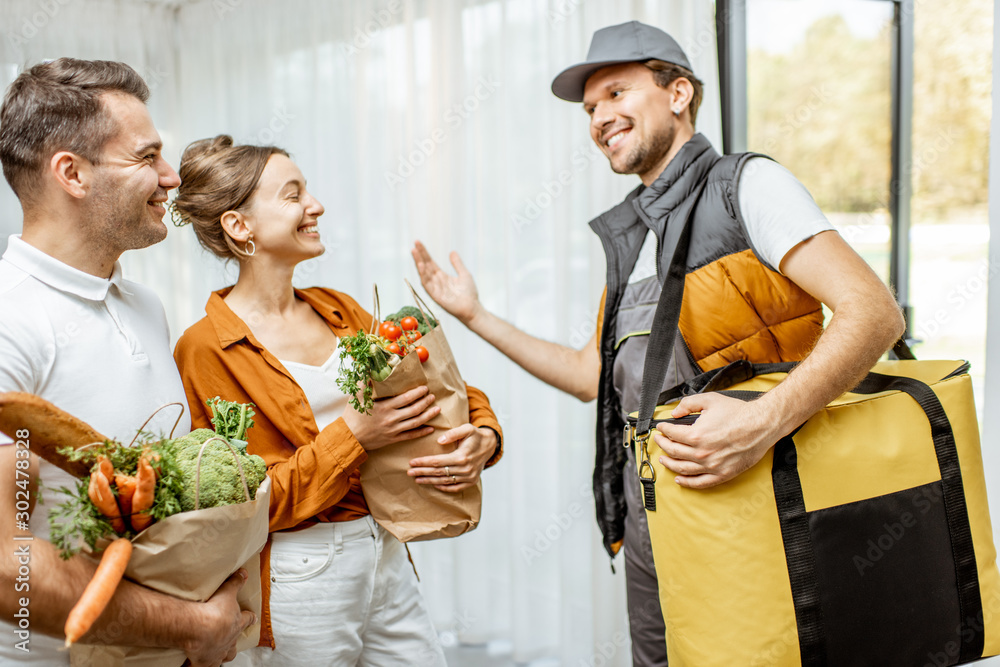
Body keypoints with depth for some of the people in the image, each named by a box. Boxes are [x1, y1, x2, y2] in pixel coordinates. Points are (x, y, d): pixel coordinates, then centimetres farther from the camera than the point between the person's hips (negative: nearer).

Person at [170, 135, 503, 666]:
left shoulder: (338, 310, 6)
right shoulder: (205, 349, -11)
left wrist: (483, 436, -10)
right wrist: (353, 434, -20)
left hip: (388, 559, 6)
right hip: (299, 576, -5)